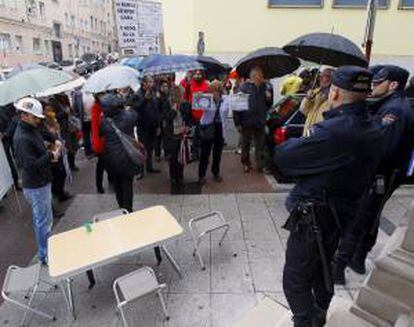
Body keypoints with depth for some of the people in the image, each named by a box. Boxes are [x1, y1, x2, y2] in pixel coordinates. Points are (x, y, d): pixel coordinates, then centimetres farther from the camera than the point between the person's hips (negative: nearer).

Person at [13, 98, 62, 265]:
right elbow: (31, 165, -28)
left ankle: (44, 250, 38)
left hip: (41, 182, 10)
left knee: (40, 218, 22)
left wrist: (49, 155, -1)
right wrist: (51, 155, -18)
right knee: (44, 221, 0)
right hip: (36, 186, -10)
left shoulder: (32, 129, 5)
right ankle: (45, 255, 14)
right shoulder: (21, 138, -24)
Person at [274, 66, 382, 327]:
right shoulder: (373, 132, 1)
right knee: (322, 268, 29)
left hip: (313, 217, -9)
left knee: (296, 280, 7)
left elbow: (283, 157, -24)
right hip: (343, 214, 10)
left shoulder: (332, 131, -29)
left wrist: (296, 142, -5)